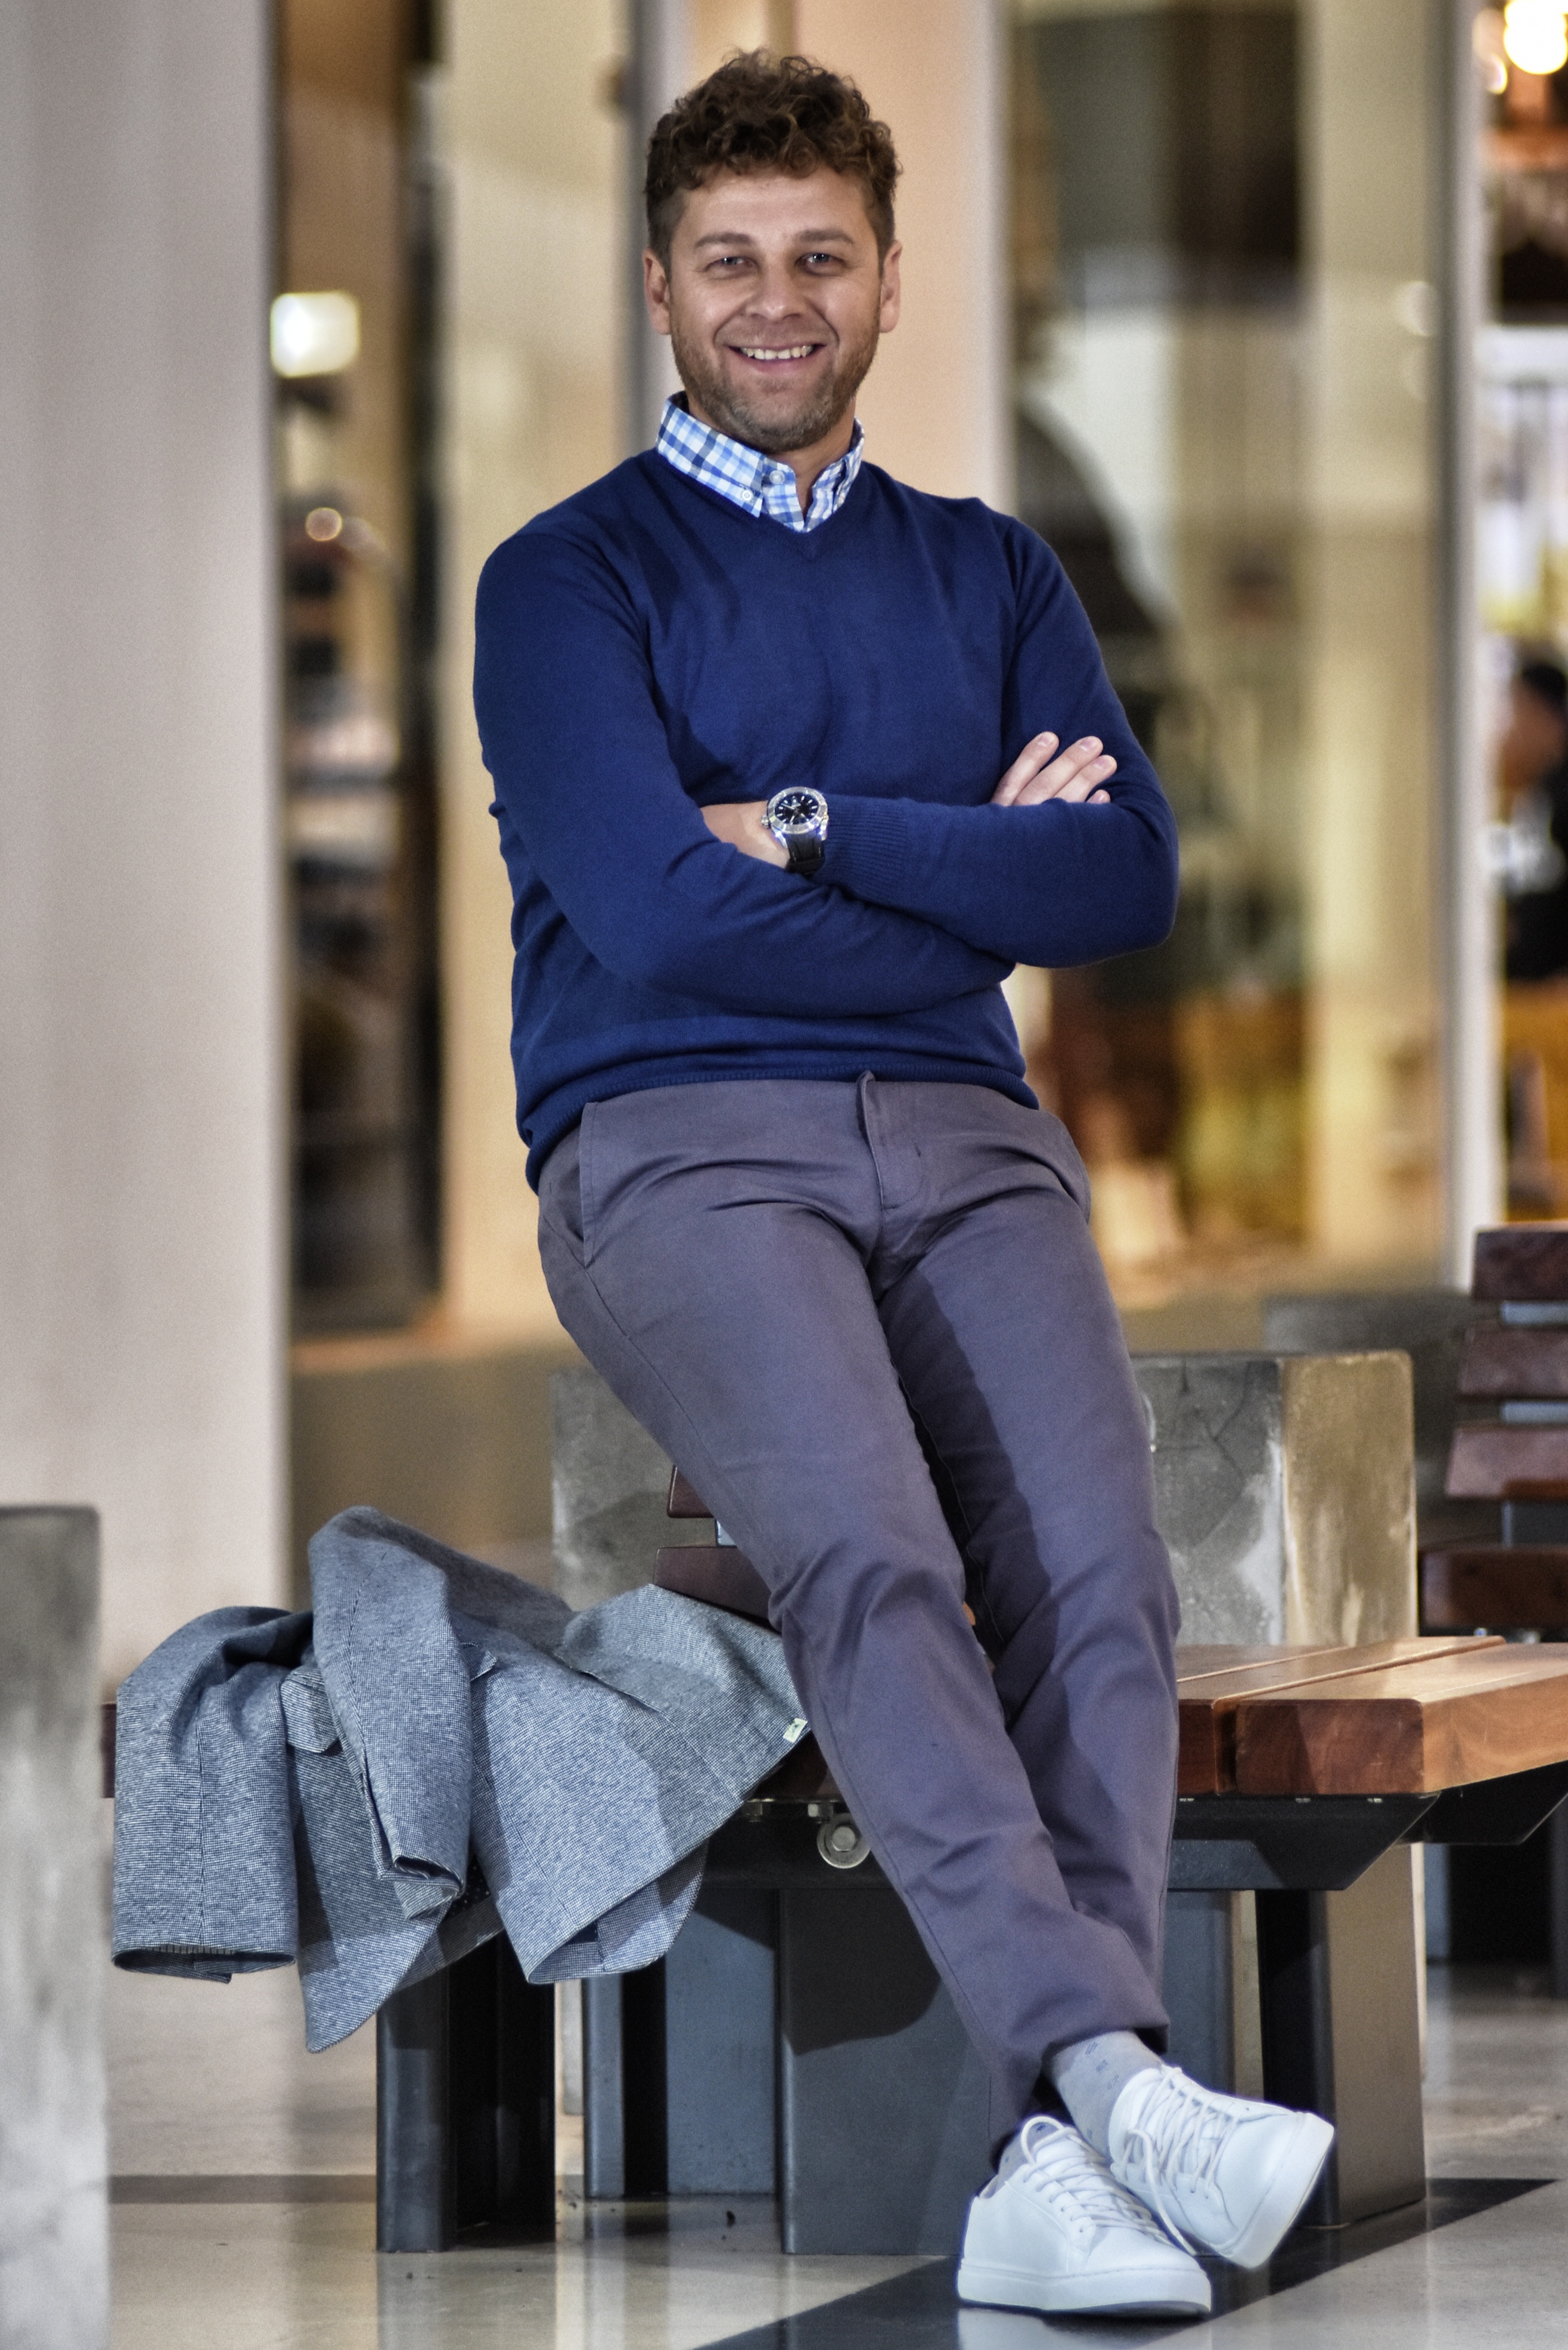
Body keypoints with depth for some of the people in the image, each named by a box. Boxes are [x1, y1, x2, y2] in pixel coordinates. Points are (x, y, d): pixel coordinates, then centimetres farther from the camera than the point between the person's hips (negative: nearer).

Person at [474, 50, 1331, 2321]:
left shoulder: (992, 572, 21)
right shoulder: (571, 578, 8)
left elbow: (1128, 876, 5)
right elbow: (656, 913, -8)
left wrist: (817, 828, -5)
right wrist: (975, 880, 2)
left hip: (964, 1139, 3)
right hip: (679, 1142, -3)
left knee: (1098, 1574, -26)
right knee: (874, 1561, -32)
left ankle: (1055, 2173, -35)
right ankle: (1110, 2069, -43)